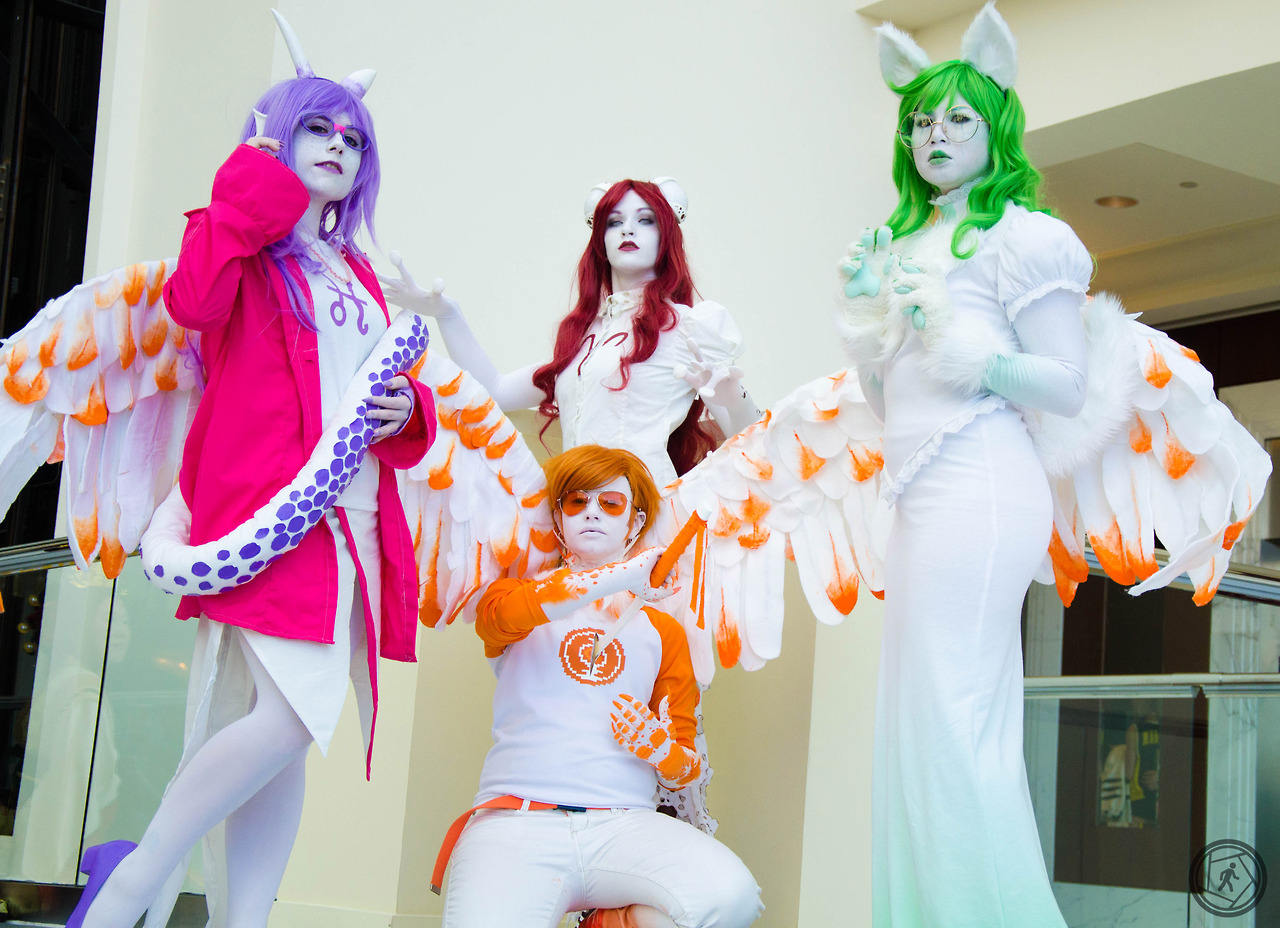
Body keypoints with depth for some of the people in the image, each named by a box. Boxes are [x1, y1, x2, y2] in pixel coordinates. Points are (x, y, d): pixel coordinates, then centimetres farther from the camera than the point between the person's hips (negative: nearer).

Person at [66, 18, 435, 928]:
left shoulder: (357, 274, 25)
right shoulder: (245, 244, 5)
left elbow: (400, 385, 30)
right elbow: (196, 299, -18)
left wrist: (405, 408, 5)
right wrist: (256, 176, -9)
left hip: (353, 521, 7)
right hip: (268, 508, -7)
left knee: (292, 732, 2)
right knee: (290, 716, -20)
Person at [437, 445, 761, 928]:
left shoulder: (663, 631, 24)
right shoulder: (519, 594, 19)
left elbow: (687, 766, 22)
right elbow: (502, 613, -10)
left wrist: (664, 751, -3)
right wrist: (620, 576, -16)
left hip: (626, 824, 3)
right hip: (516, 819, -3)